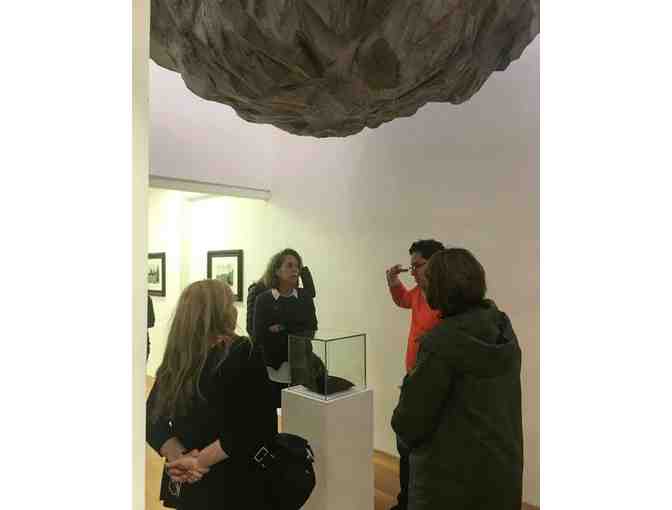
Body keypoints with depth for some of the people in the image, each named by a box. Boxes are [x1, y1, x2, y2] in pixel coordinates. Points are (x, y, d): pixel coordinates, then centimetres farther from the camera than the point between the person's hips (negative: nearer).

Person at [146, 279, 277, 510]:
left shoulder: (176, 358, -4)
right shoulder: (244, 353, -19)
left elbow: (153, 419, -3)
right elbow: (255, 428, -23)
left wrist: (179, 456, -13)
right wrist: (198, 461, -16)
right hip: (237, 485, -4)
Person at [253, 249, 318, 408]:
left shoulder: (305, 296, 6)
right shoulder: (263, 299, -2)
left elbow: (311, 330, 1)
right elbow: (259, 336, -7)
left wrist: (280, 332, -9)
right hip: (274, 368, -2)